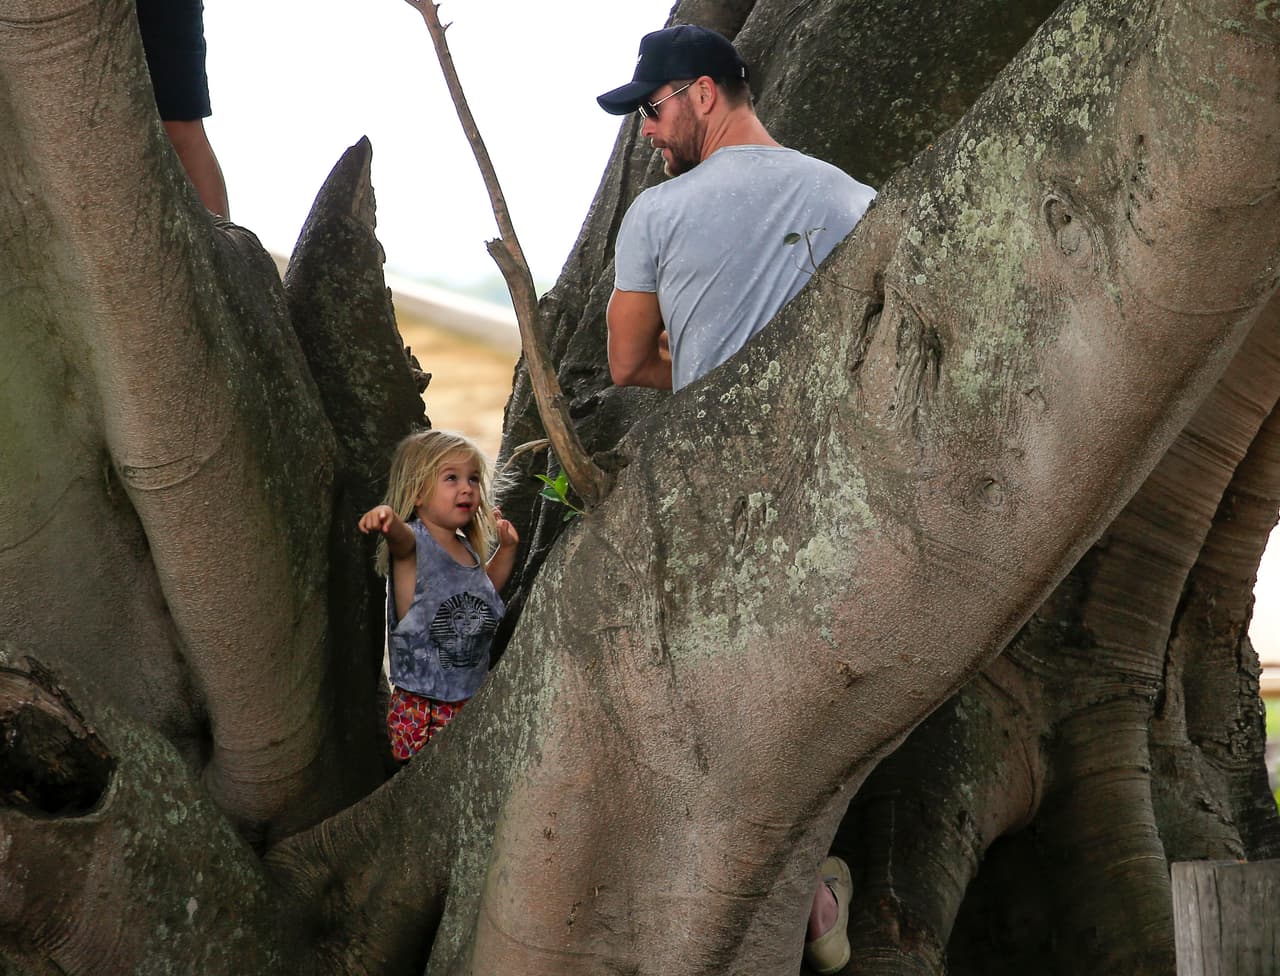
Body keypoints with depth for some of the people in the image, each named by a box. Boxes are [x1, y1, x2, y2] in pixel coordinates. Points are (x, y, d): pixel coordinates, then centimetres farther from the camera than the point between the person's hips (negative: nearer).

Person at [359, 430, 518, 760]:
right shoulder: (413, 542, -12)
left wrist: (507, 548, 18)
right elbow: (400, 534, -37)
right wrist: (386, 516, -60)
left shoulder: (468, 549, 10)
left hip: (471, 702, 7)